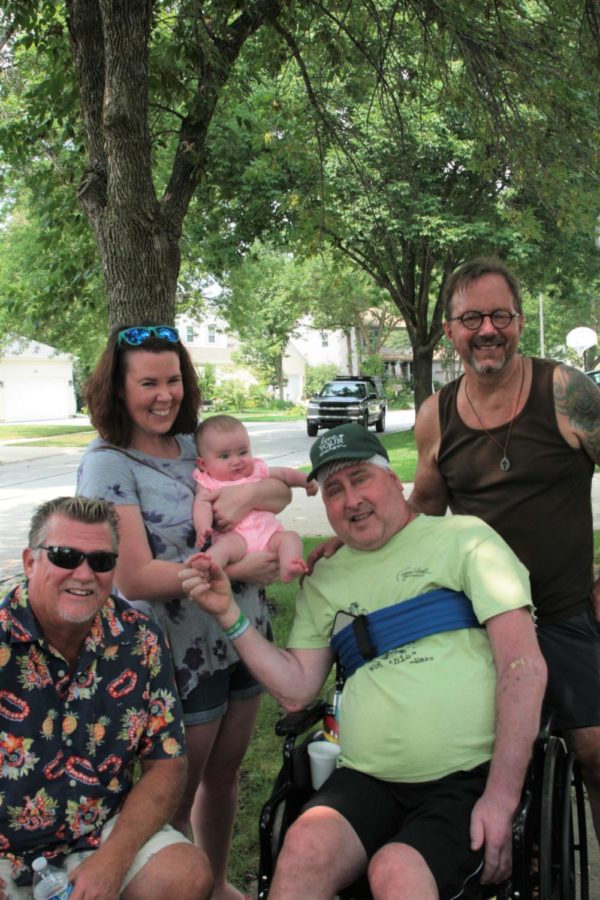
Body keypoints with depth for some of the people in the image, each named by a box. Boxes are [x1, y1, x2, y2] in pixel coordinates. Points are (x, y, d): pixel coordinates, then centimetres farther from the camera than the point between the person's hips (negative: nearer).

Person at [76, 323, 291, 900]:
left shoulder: (197, 443, 4)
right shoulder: (108, 464, -14)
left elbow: (283, 490, 6)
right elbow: (135, 578, -22)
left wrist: (251, 492, -17)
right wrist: (235, 570, -20)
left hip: (243, 637, 6)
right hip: (180, 654, -6)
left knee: (223, 774, 22)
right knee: (176, 797, 10)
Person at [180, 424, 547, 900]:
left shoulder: (463, 538, 2)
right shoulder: (324, 580, 17)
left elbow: (525, 664, -6)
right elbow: (296, 689, 13)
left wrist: (502, 795, -12)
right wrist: (229, 612, 2)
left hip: (470, 780, -3)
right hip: (368, 782, 3)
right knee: (305, 847, -26)